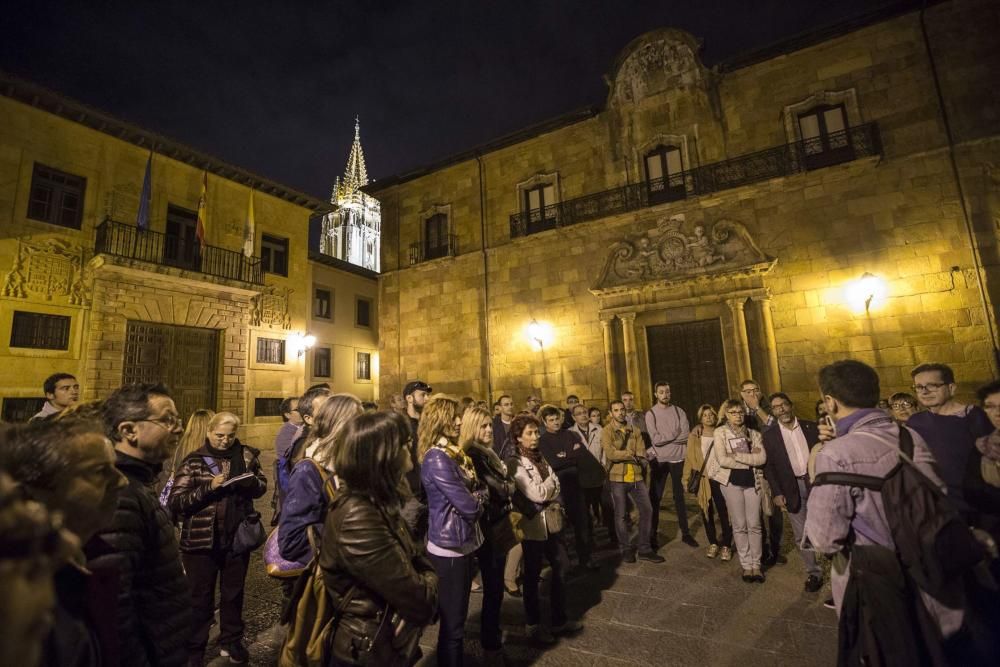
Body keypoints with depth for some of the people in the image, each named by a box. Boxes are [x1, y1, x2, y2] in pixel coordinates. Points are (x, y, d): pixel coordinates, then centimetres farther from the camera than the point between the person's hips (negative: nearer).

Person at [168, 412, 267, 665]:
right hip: (201, 540, -2)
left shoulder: (246, 455, 0)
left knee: (233, 593, 18)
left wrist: (250, 481, -15)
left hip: (237, 537, 3)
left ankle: (231, 641, 37)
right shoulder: (193, 461, -8)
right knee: (200, 597, 12)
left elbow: (262, 487, 7)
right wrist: (209, 487, -24)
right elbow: (176, 501, -11)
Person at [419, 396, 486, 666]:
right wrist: (479, 498, -5)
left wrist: (476, 497, -12)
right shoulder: (437, 459, -23)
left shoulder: (453, 453, 6)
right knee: (452, 621, 8)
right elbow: (469, 506, -25)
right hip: (450, 546, -9)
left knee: (457, 615, 23)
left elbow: (480, 489, 9)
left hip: (463, 543, 9)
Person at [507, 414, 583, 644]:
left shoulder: (540, 458, 7)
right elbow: (536, 494, -20)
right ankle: (533, 625, 28)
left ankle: (559, 619, 32)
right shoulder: (515, 463, -15)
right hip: (532, 524, -7)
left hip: (549, 520, 7)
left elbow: (556, 489, 3)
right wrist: (550, 481, -5)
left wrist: (544, 500, -14)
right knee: (533, 575, 9)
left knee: (561, 567, 14)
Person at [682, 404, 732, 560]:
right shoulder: (694, 436, 3)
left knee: (723, 512, -1)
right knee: (707, 512, 11)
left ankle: (727, 545, 16)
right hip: (702, 479, 1)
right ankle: (713, 543, 26)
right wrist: (686, 478, -3)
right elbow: (689, 457, 1)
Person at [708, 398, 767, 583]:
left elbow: (762, 458, -9)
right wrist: (750, 460, -9)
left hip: (752, 481, 2)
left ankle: (756, 564, 19)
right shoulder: (720, 433, -3)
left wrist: (737, 455, -14)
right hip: (732, 482, -2)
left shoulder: (753, 433, 6)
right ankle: (746, 565, 18)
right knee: (740, 525, 6)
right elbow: (722, 460, -15)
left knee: (754, 525, 5)